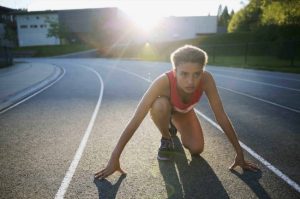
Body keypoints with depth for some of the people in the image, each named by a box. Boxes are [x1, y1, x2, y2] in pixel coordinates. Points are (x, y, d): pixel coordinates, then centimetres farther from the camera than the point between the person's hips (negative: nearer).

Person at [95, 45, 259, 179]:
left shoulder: (206, 79, -37)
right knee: (160, 106, -39)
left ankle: (174, 125, 20)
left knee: (196, 150, -12)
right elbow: (136, 120, -43)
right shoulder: (163, 82, -44)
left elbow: (221, 117, -29)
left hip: (184, 112, 3)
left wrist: (239, 153, -25)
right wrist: (114, 158, -44)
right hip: (165, 107, -3)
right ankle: (166, 140, -6)